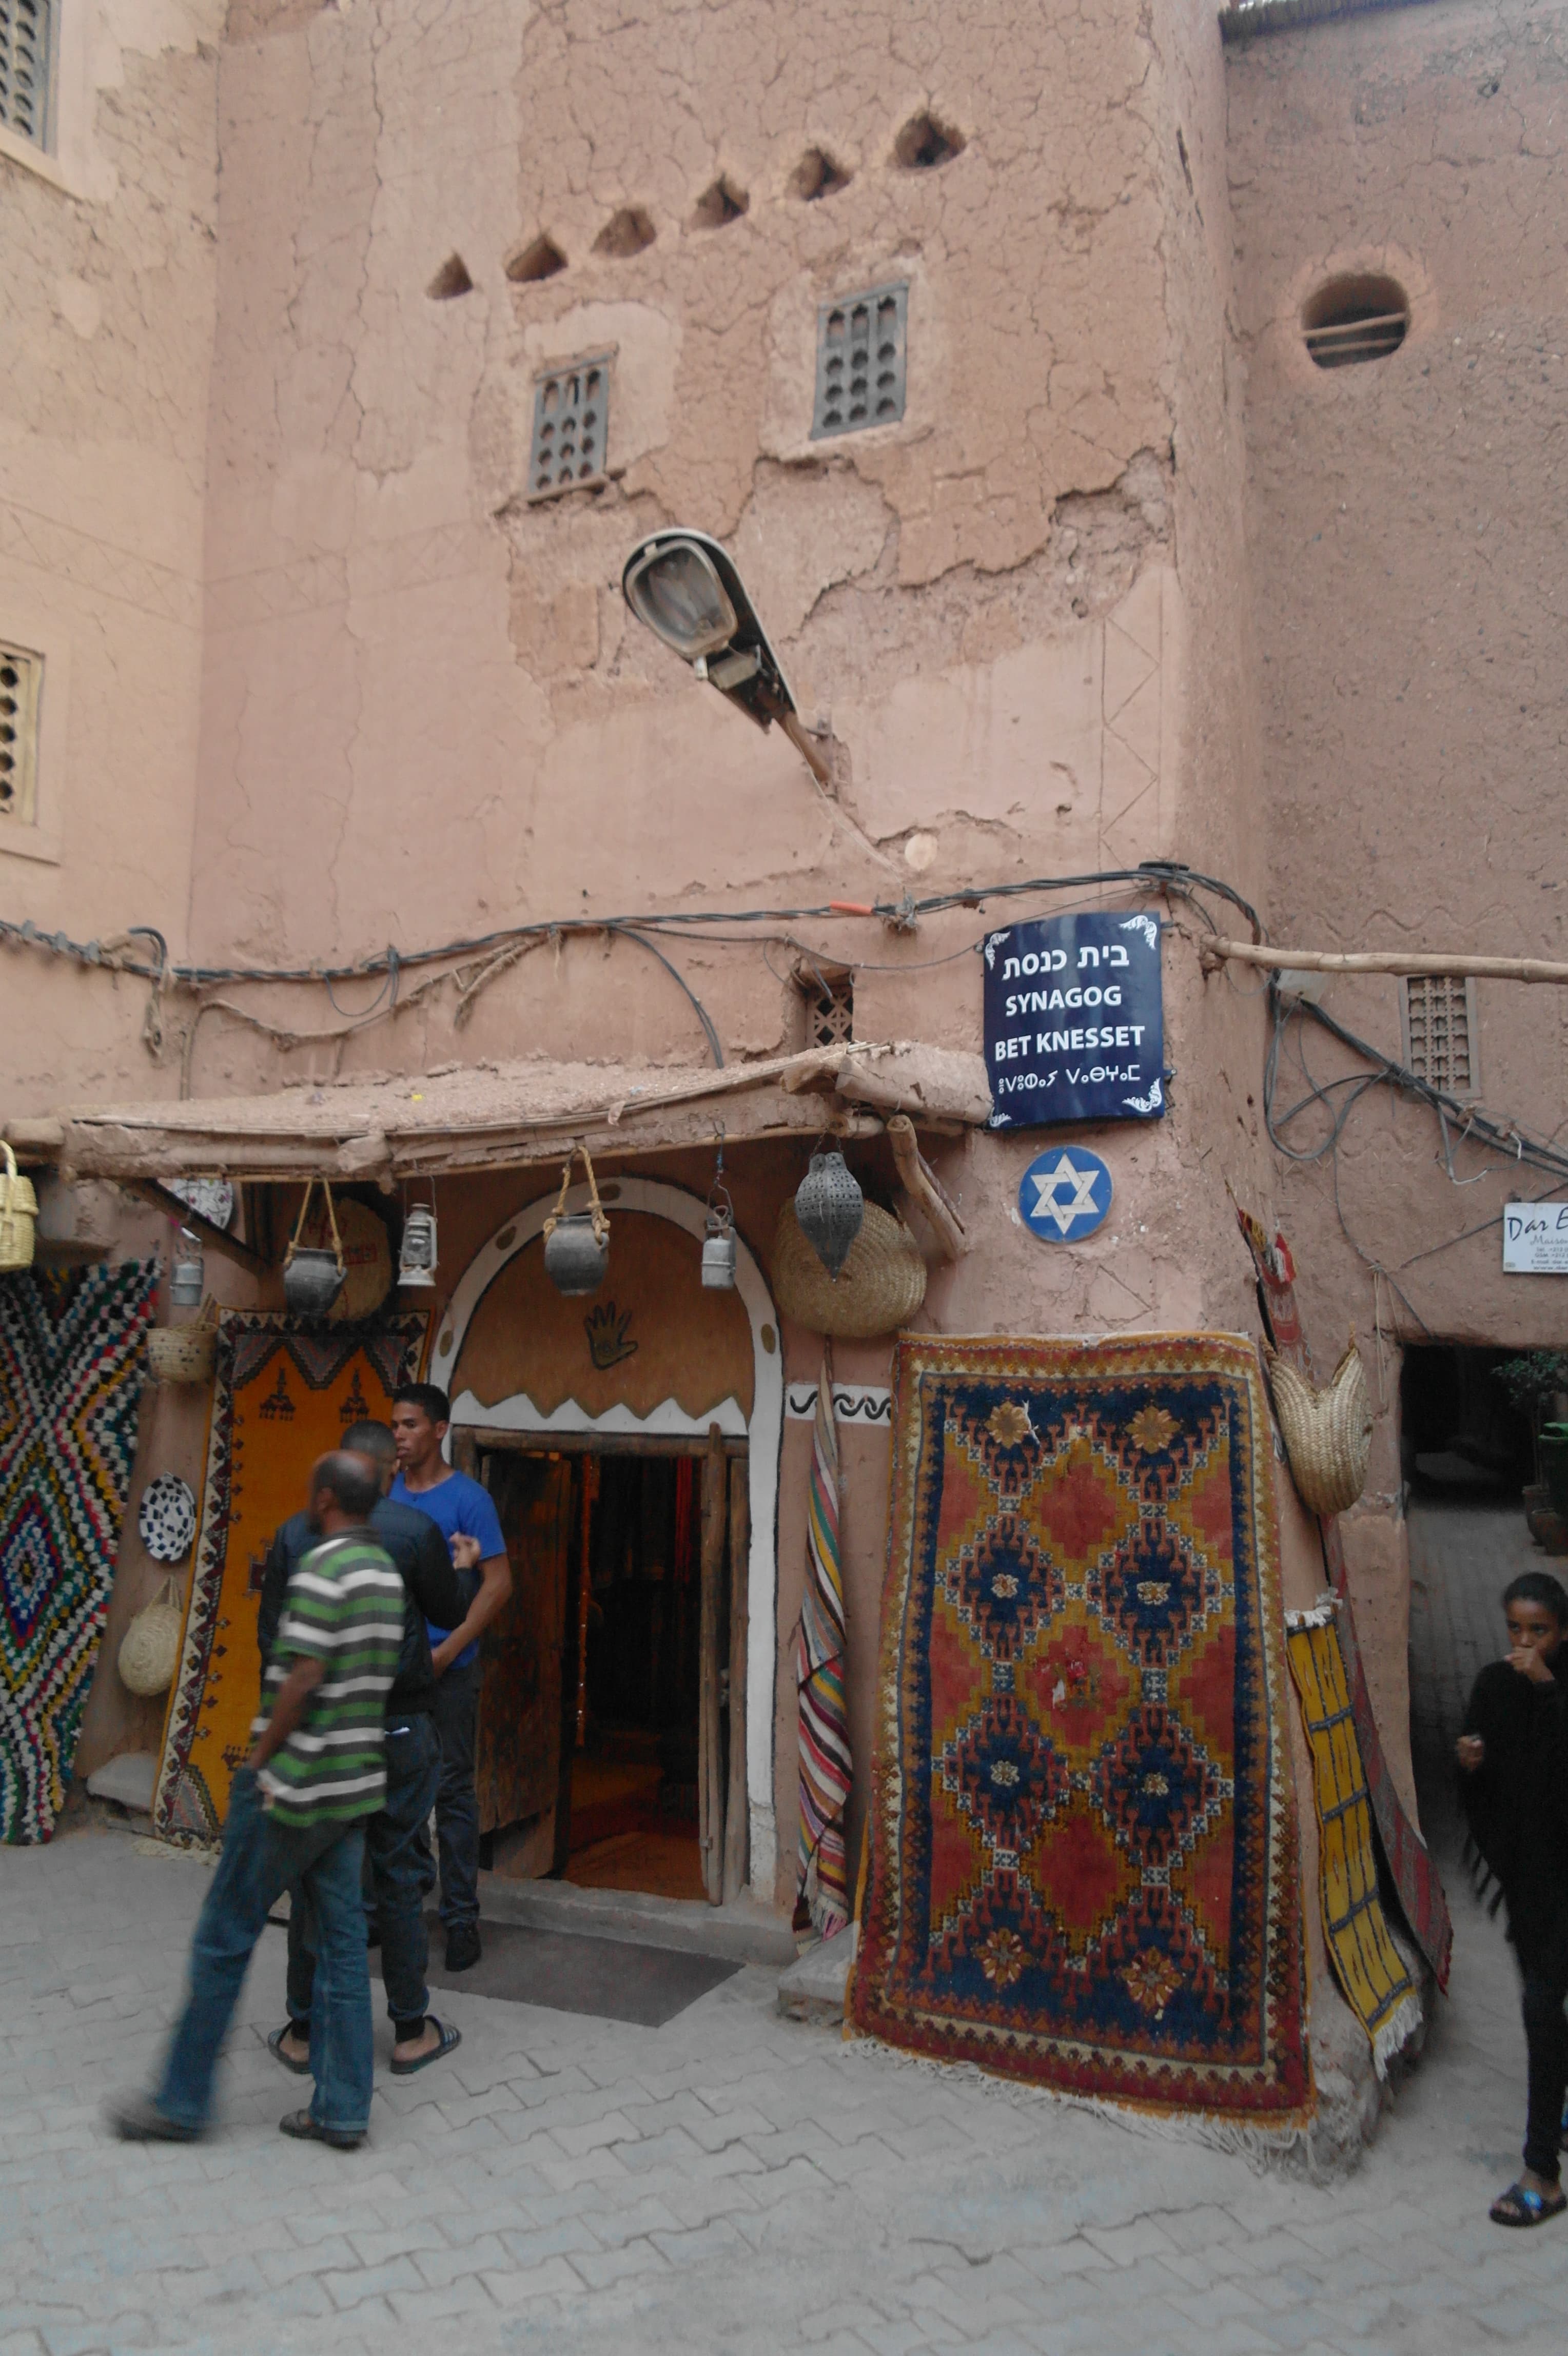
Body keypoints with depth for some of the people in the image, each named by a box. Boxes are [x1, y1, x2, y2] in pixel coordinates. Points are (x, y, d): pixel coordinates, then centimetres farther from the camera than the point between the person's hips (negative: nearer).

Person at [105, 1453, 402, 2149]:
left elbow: (303, 1678, -21)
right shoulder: (387, 1571, 9)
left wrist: (259, 1761, -9)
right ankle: (342, 2109, 15)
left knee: (224, 1938, 6)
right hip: (354, 1784, 8)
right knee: (342, 1943, 11)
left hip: (295, 1784, -8)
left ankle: (181, 2103, 17)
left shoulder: (323, 1568, -17)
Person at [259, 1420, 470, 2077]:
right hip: (397, 1727, -2)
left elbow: (270, 1634, 3)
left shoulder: (295, 1533, -1)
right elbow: (450, 1610, 2)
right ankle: (411, 2032, 18)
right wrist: (459, 1569, 22)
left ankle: (304, 2033, 21)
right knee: (400, 1877, 8)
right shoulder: (415, 1530, -10)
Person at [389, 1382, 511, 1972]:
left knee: (452, 1791, 1)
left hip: (447, 1669, -5)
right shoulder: (383, 1495, 8)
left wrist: (447, 1652, -15)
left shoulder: (468, 1498, -7)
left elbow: (499, 1583, -9)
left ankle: (460, 1918, 10)